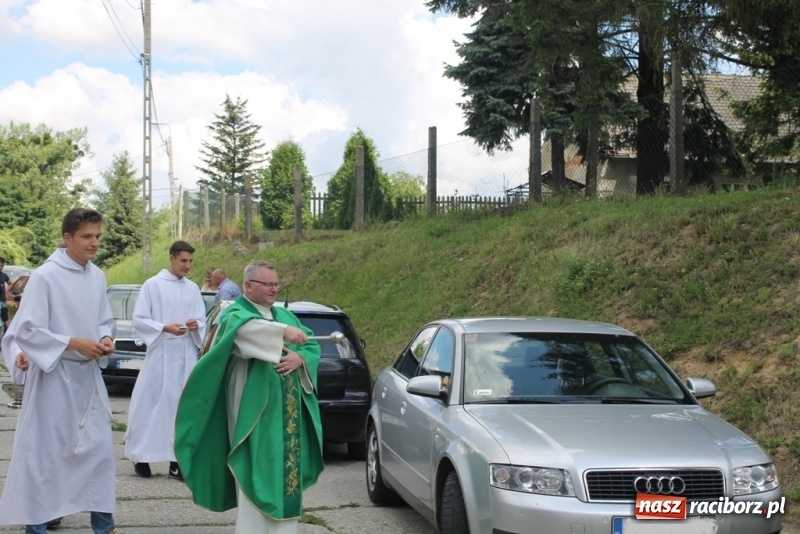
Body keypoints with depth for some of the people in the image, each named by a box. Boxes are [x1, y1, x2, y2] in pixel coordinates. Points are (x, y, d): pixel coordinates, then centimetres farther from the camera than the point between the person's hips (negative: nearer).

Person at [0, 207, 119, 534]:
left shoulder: (97, 276, 5)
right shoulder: (45, 277, -15)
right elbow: (26, 331, -15)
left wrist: (104, 340, -5)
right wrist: (73, 343, -19)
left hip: (88, 374, 6)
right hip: (54, 375, -6)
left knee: (98, 447, 8)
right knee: (44, 450, 2)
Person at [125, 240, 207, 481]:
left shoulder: (193, 288, 10)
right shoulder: (152, 285, -3)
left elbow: (202, 320, 12)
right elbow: (139, 319, -6)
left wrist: (195, 325, -11)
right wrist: (165, 328, -18)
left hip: (186, 354, 4)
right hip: (160, 353, -4)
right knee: (152, 404, -2)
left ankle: (176, 460, 7)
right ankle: (141, 456, 9)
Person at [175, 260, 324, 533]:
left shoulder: (285, 315, 18)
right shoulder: (236, 313, -3)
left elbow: (312, 346, 11)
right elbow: (243, 328, -28)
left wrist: (300, 358, -12)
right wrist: (283, 332, -43)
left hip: (287, 411, 6)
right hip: (255, 410, -6)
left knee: (285, 470, 7)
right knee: (255, 474, -9)